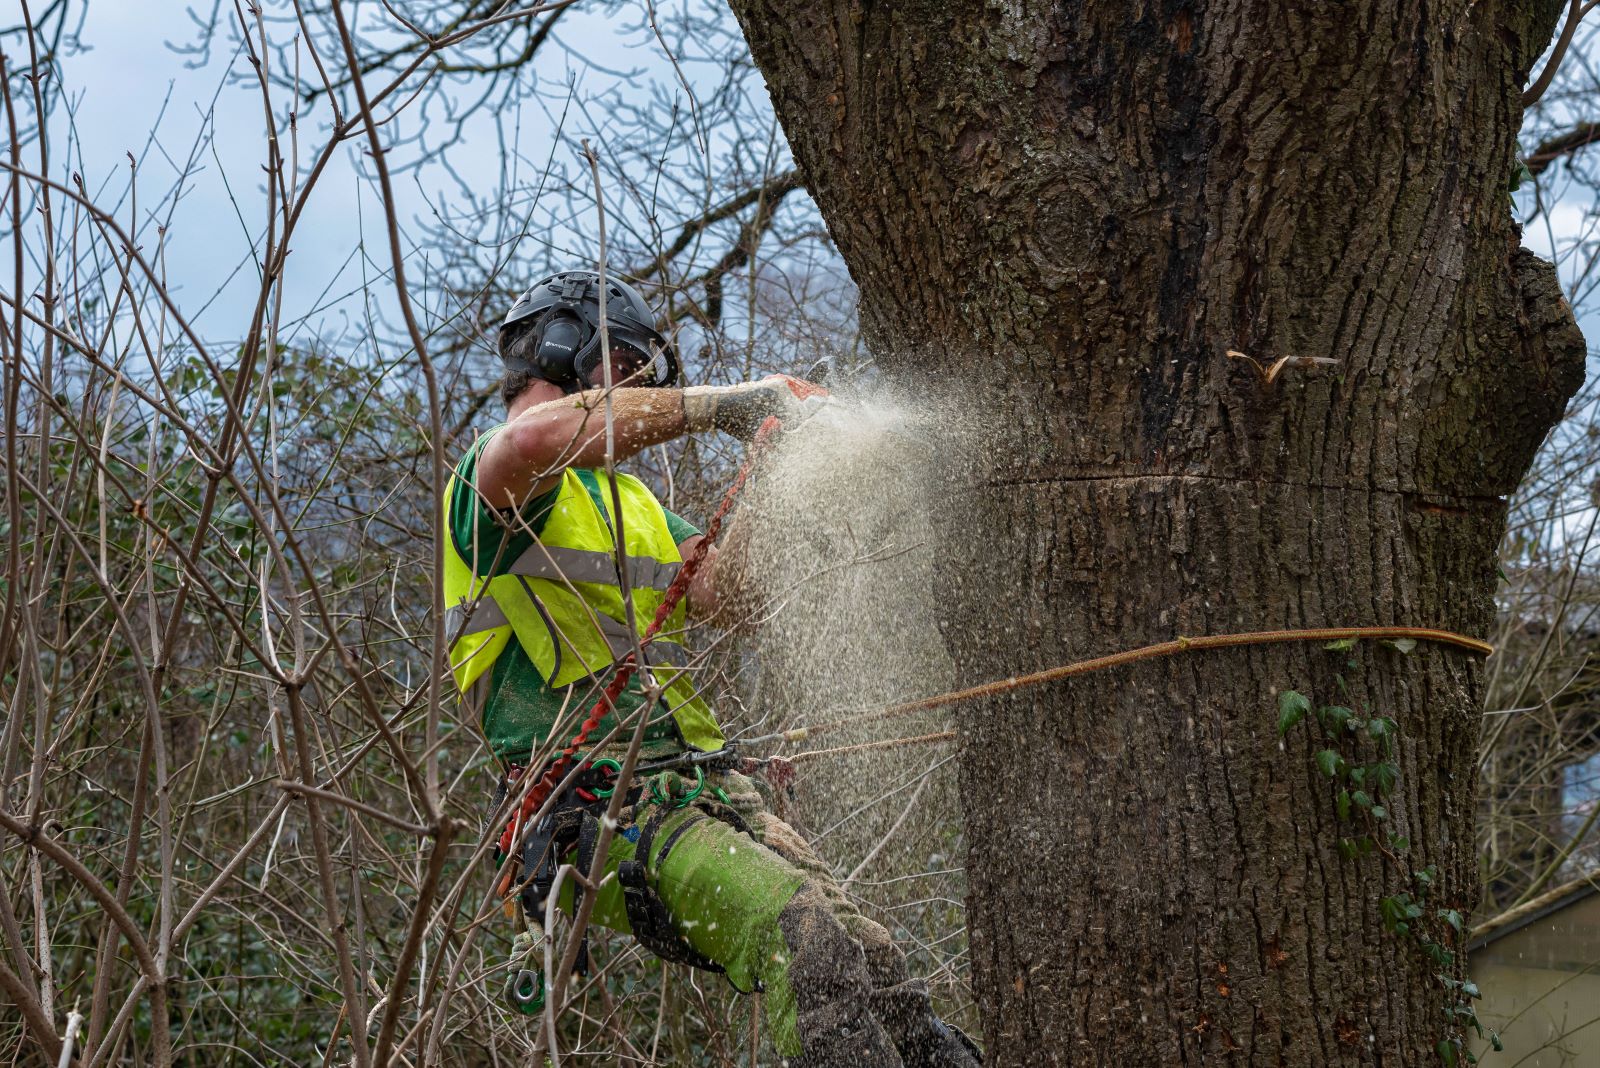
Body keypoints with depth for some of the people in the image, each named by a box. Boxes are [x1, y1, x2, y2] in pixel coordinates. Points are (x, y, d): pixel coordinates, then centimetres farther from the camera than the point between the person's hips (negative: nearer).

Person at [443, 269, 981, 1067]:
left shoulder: (632, 502, 30)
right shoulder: (492, 483, 0)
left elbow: (720, 590, 15)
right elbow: (535, 439, -26)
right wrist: (714, 406, -20)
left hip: (704, 785, 8)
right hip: (600, 811, -8)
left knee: (872, 962, -9)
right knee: (805, 939, -30)